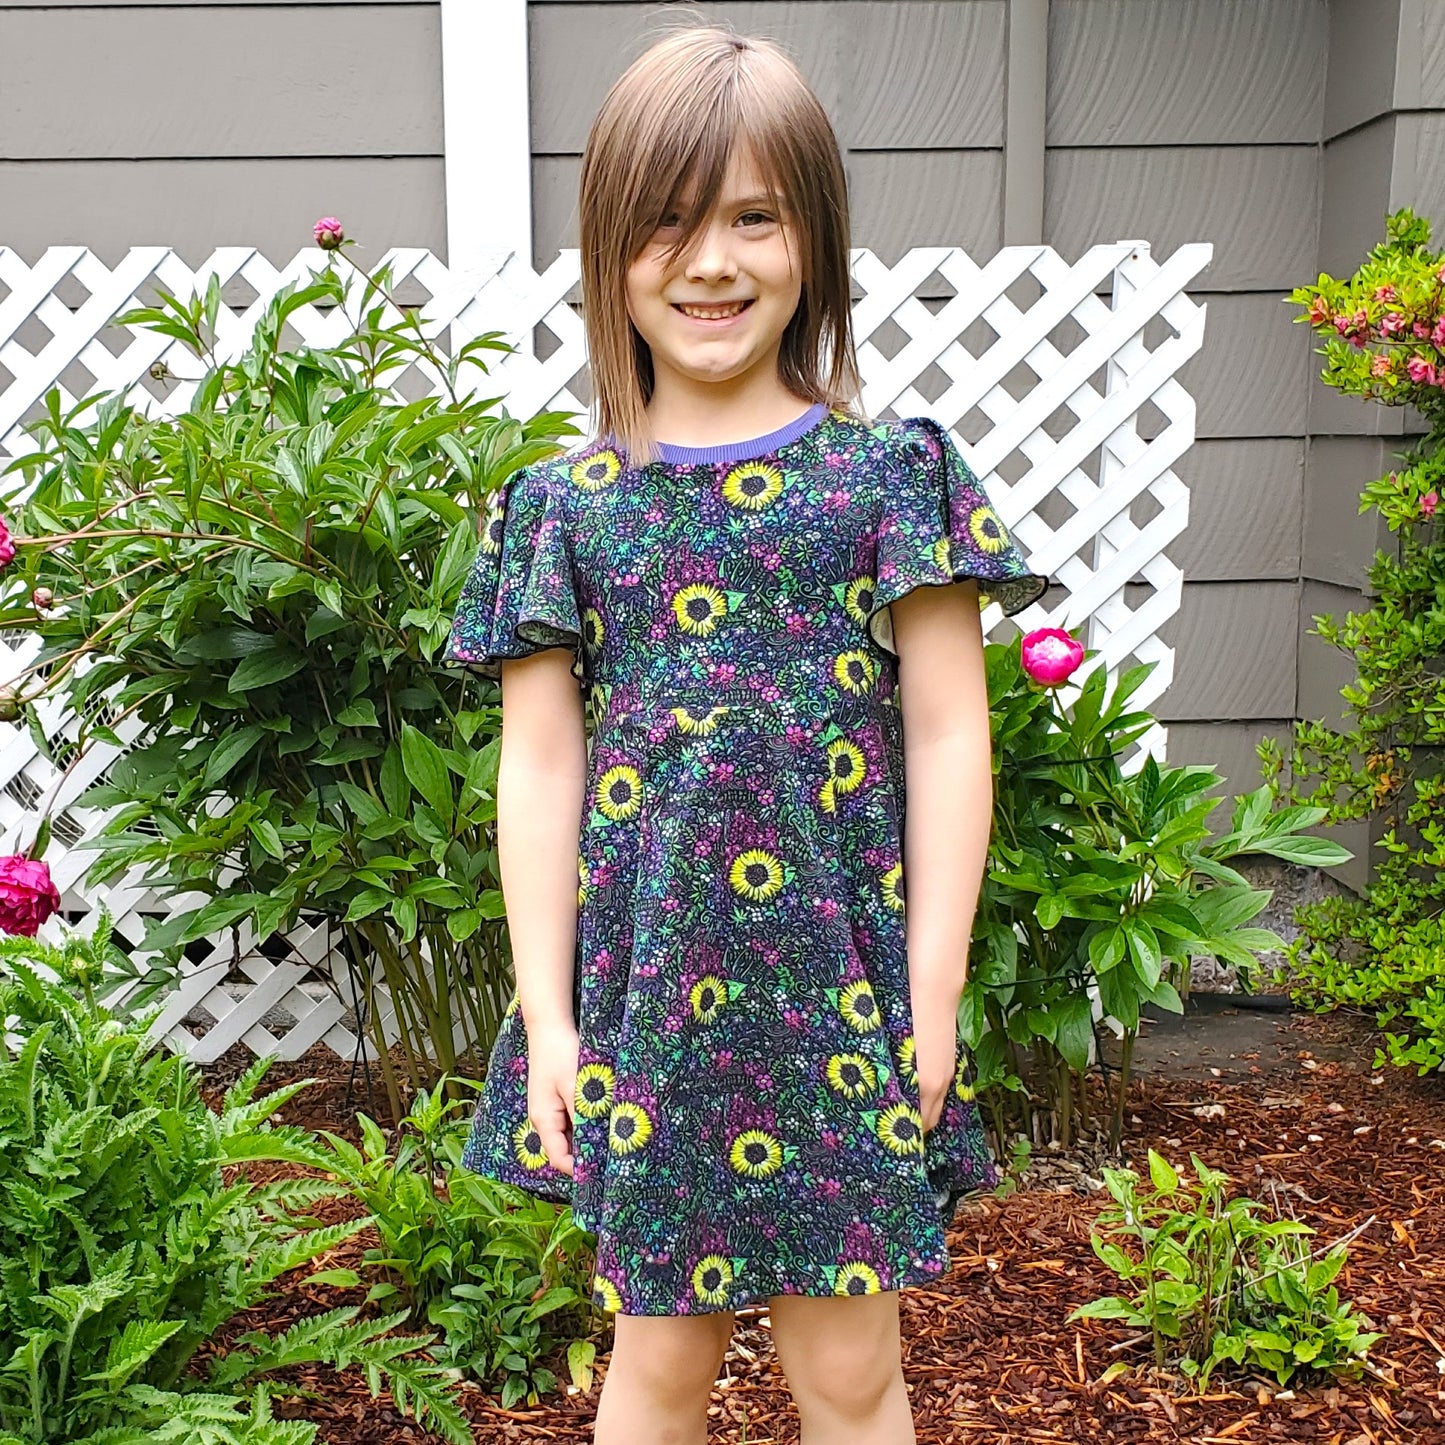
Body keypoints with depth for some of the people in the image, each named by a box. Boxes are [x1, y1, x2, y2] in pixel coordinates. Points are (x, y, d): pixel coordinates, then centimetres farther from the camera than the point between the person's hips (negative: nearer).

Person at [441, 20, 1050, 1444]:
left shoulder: (888, 472, -2)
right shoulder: (563, 505, 2)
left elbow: (946, 740, -2)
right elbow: (539, 766, 2)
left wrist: (931, 997, -4)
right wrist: (545, 1015, -1)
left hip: (842, 990, -1)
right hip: (645, 989, 1)